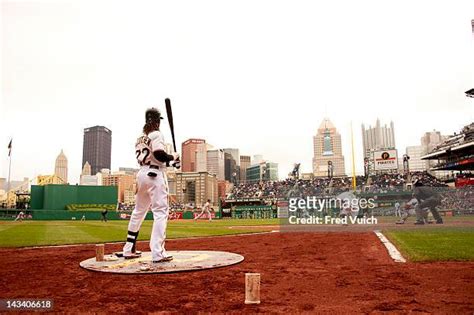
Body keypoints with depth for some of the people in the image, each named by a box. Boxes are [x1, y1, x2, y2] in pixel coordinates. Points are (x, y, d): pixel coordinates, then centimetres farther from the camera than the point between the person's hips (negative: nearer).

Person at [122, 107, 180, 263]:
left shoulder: (140, 138, 18)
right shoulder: (156, 134, -5)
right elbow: (159, 154, -19)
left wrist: (170, 163, 15)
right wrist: (173, 157, -2)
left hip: (141, 174, 8)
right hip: (155, 174, -8)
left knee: (138, 211, 17)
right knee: (161, 212, -8)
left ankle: (128, 250, 23)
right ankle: (157, 253, -15)